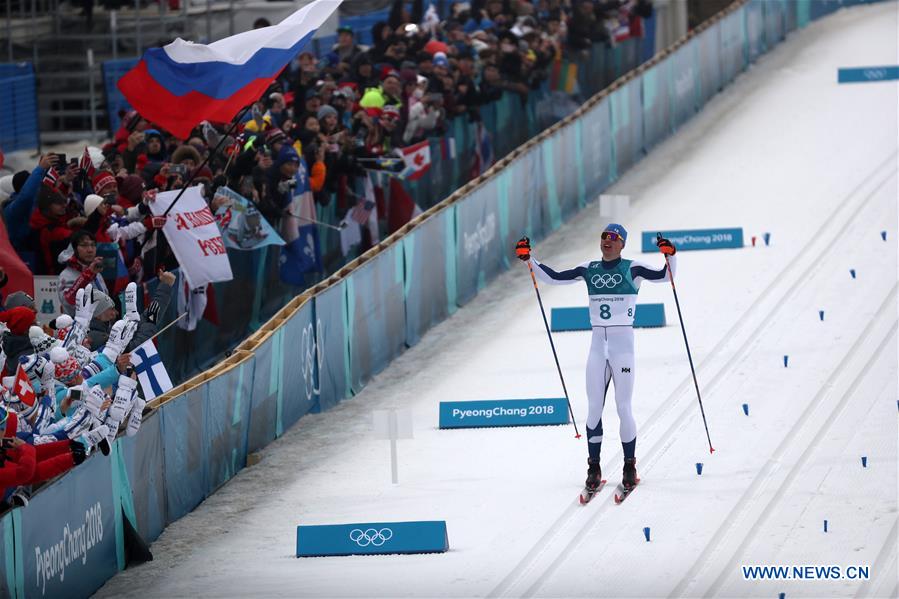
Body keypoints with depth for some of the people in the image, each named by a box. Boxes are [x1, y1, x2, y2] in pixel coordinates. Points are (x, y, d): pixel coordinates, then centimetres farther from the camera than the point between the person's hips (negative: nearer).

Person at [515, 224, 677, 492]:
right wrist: (529, 259, 3)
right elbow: (554, 278, 11)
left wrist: (670, 256, -27)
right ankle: (593, 468, 8)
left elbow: (665, 276, -9)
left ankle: (630, 467, 7)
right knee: (594, 408, 1)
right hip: (598, 346, 4)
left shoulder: (632, 269, -1)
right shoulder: (589, 269, 10)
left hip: (623, 345, -4)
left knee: (623, 407, -4)